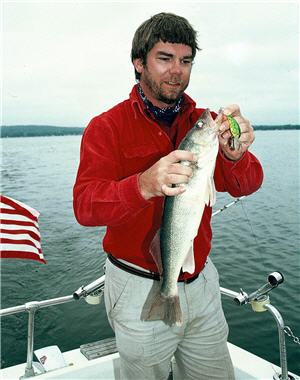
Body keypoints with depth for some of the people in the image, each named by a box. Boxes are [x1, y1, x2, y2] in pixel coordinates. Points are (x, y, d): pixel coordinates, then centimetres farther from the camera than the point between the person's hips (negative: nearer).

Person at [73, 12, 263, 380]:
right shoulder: (106, 127, -9)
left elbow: (246, 184, -7)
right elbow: (84, 205, -21)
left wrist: (234, 156, -31)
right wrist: (143, 186, -41)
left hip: (201, 280, 4)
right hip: (139, 288, -4)